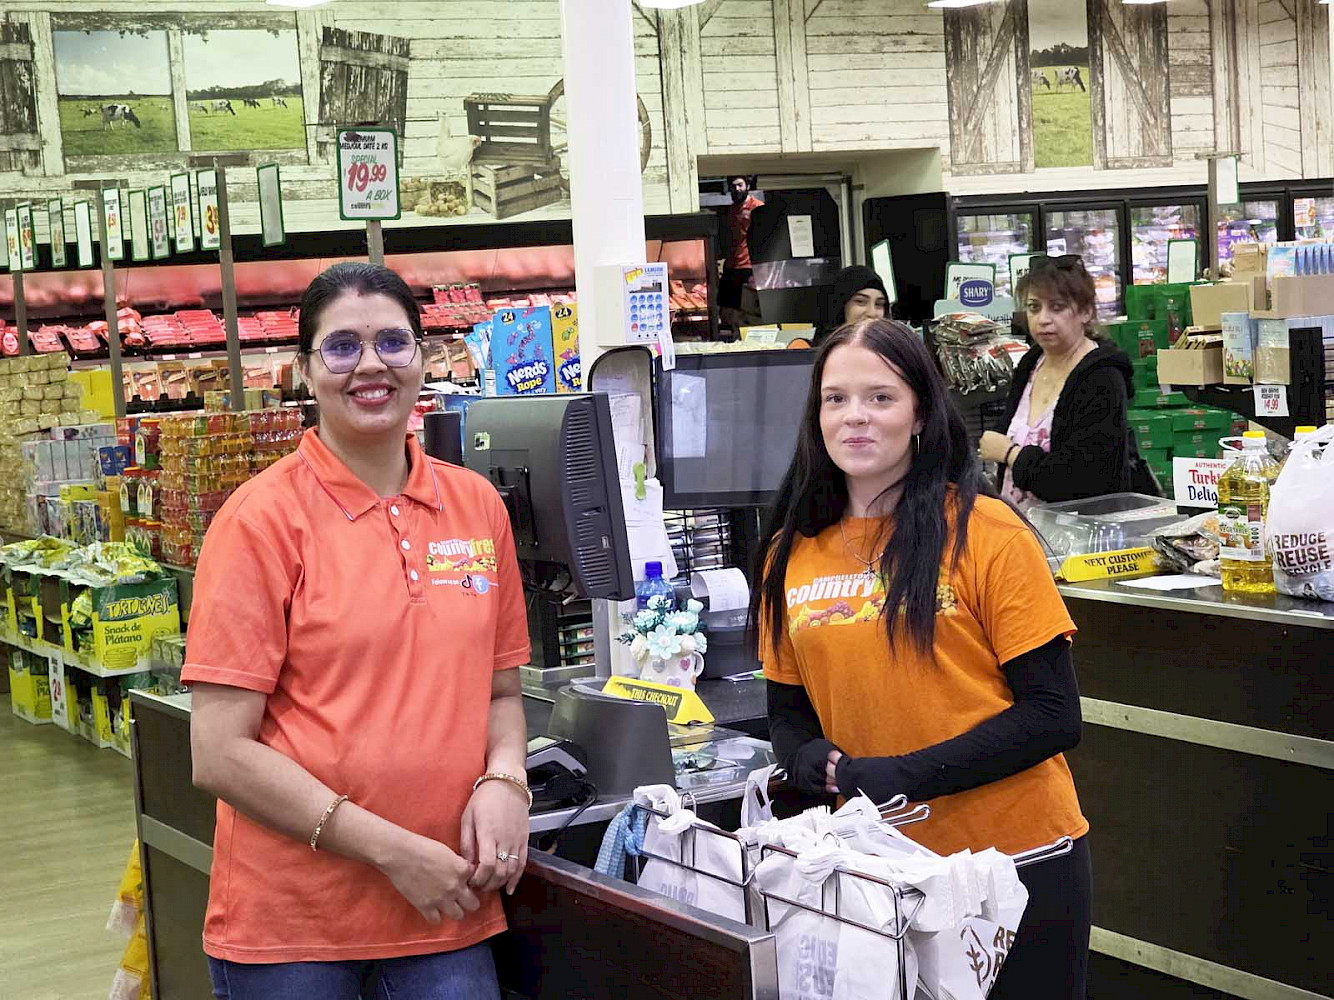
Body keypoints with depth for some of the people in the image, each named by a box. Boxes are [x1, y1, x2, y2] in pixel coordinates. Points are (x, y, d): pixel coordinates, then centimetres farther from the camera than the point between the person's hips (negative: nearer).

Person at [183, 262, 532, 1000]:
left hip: (447, 911, 4)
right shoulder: (263, 518, -9)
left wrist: (503, 781, -6)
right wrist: (393, 850, -15)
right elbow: (220, 755, -12)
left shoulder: (477, 505, 5)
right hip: (290, 922, -3)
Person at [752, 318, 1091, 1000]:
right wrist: (812, 760, -11)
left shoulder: (986, 533, -10)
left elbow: (1052, 715, -11)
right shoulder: (792, 552, 4)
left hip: (1018, 858, -3)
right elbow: (788, 711, 12)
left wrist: (905, 775, -19)